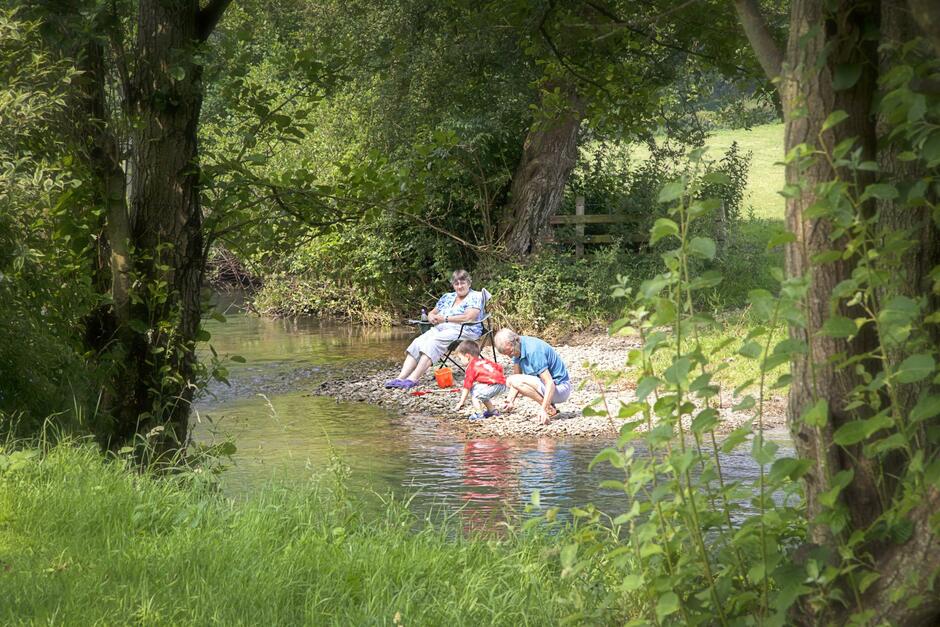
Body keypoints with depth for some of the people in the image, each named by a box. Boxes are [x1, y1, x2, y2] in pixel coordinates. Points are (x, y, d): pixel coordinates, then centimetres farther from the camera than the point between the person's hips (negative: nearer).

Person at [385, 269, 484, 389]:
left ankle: (413, 378, -44)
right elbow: (431, 313, 30)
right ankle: (401, 378, -35)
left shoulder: (475, 297, 3)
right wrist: (432, 317, 4)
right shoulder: (447, 297, 24)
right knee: (417, 342, -22)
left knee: (433, 342, -33)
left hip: (463, 330, -7)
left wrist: (445, 319, -9)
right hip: (440, 329, 7)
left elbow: (469, 317, -12)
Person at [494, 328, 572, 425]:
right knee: (510, 380, 13)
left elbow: (550, 384, -30)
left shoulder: (533, 350, -26)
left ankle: (549, 409, -15)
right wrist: (510, 401, -2)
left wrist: (544, 410, -37)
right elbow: (516, 374, 12)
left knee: (515, 381, -23)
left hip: (560, 388, -10)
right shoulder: (517, 348, 1)